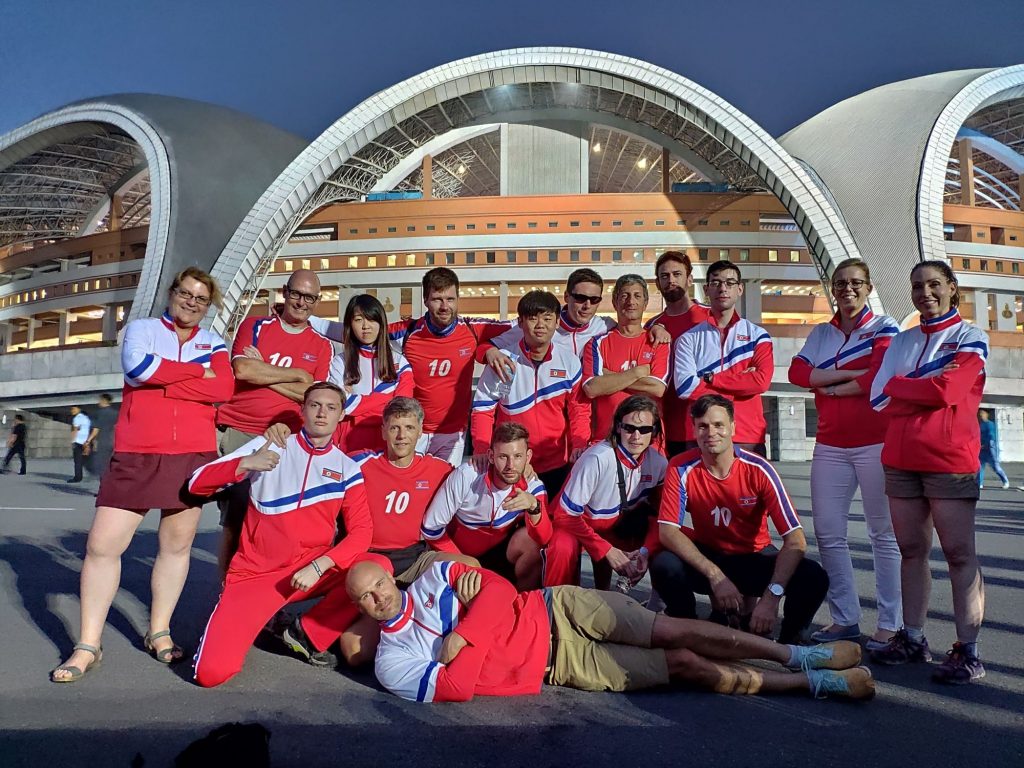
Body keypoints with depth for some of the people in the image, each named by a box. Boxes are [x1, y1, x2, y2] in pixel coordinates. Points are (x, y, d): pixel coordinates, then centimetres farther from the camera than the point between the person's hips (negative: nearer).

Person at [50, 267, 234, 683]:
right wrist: (198, 371, -6)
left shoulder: (213, 343, 13)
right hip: (136, 455, -1)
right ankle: (87, 646, 7)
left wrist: (162, 380, -10)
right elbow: (137, 366, -13)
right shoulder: (141, 328, 10)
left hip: (194, 455, 2)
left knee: (177, 544, 7)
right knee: (102, 544, -5)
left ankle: (158, 632, 22)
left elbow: (224, 388, -7)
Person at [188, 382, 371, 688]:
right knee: (212, 672, -21)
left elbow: (361, 531, -4)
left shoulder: (346, 468, 5)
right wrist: (245, 464, -20)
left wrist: (318, 566, -19)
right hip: (256, 574, -2)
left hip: (311, 573, 3)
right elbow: (197, 484, -3)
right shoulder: (268, 446, 1)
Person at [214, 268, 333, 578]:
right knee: (234, 517, -3)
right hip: (237, 432, -1)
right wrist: (296, 374, -4)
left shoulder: (322, 347, 11)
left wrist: (262, 373, -5)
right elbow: (242, 369, -10)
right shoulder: (254, 326, 7)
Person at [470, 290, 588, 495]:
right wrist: (481, 447, -15)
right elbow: (483, 406, -3)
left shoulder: (570, 362, -2)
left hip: (557, 464, 2)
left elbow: (579, 409, 2)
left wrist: (579, 444, -14)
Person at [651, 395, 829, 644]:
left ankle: (788, 642, 5)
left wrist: (771, 596, -37)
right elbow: (667, 531, -21)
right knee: (663, 566, -31)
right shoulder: (681, 468, -17)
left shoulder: (758, 470, -20)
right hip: (707, 556, 0)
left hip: (755, 558, 0)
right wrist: (715, 575, -33)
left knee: (814, 578, -26)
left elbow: (795, 540, -23)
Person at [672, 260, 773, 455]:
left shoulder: (757, 335, 10)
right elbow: (684, 387, -6)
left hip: (749, 438, 0)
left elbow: (762, 381, -6)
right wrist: (742, 383, -4)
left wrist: (710, 379, -5)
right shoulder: (689, 338, 9)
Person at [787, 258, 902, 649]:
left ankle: (890, 623, 8)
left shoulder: (884, 327, 2)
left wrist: (829, 386, -4)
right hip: (830, 446, 5)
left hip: (876, 443, -4)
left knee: (884, 533, 0)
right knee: (828, 533, 4)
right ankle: (845, 619, 15)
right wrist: (852, 373, -11)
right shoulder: (821, 333, 14)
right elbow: (797, 372, -3)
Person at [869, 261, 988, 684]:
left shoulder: (971, 337, 1)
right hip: (901, 458, 5)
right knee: (911, 549, 8)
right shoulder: (902, 341, 15)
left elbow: (947, 391, -14)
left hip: (949, 458, -5)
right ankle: (912, 638, 16)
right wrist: (926, 386, -5)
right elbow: (879, 397, 4)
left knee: (959, 553, -4)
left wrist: (900, 386, -1)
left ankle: (967, 650, -1)